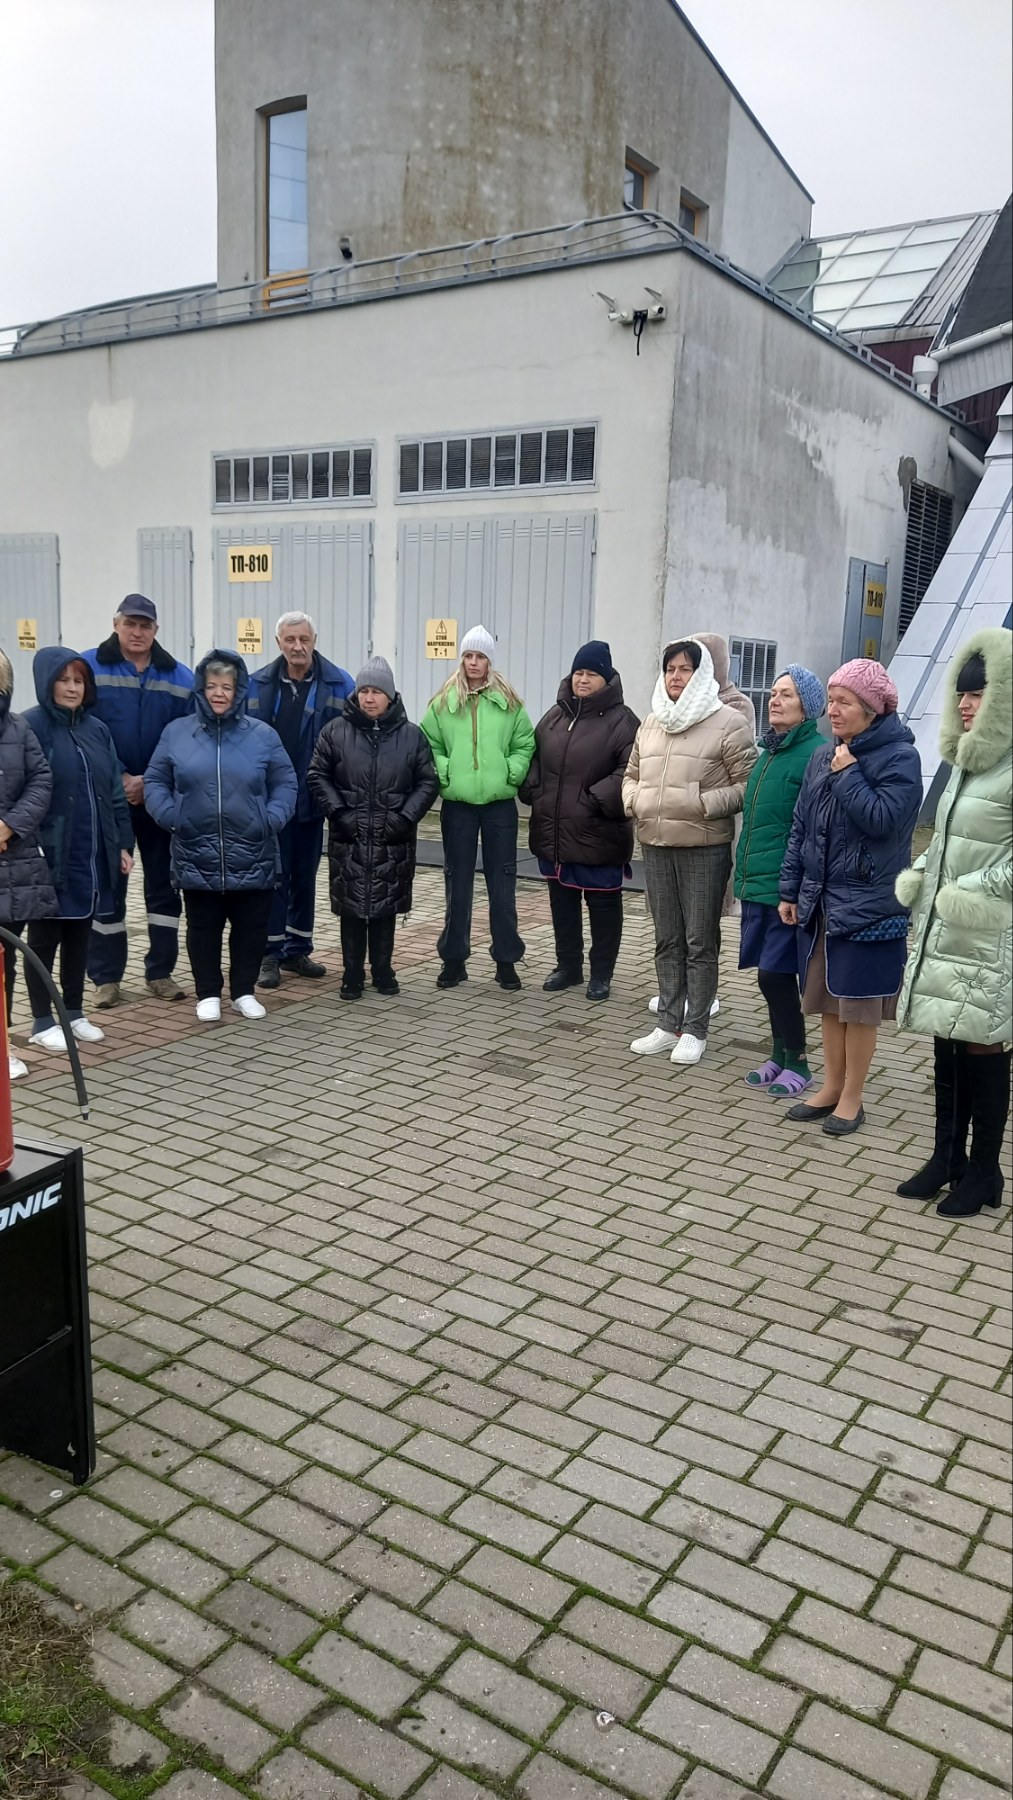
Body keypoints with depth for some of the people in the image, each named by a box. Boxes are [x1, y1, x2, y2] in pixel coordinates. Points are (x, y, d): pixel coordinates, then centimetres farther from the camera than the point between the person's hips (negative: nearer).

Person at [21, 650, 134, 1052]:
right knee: (44, 938, 6)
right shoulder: (31, 727, -8)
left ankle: (75, 1013, 27)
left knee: (79, 936, 15)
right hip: (51, 856, -5)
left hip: (94, 857, 6)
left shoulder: (97, 729, 10)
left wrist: (123, 844, 10)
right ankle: (42, 1022, 16)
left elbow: (115, 792, 13)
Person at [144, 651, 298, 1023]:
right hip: (197, 856, 0)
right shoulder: (176, 732, 3)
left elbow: (285, 784, 6)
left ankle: (244, 992, 25)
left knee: (251, 928, 9)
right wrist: (171, 817, -9)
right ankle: (208, 993, 24)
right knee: (203, 929, 10)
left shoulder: (263, 735, 3)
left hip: (252, 856, 0)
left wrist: (272, 819, -9)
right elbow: (155, 782, 7)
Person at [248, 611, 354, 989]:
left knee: (305, 875, 12)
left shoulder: (339, 684, -3)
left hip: (313, 799, 1)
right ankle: (270, 953, 10)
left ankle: (297, 949, 24)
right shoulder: (258, 685, 1)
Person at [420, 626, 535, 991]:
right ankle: (454, 958, 18)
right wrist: (443, 772, -11)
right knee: (458, 883, 8)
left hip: (500, 803, 0)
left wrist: (510, 773, -9)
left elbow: (525, 745, 5)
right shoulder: (444, 702, 4)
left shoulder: (509, 702, 4)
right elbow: (429, 745, 4)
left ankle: (506, 960, 15)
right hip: (457, 803, 0)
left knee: (502, 884, 5)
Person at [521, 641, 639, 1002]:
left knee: (603, 906, 6)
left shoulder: (621, 720, -9)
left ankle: (601, 974, 18)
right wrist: (532, 791, 5)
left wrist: (598, 800, -22)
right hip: (554, 833, 6)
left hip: (598, 836, -6)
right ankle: (568, 966, 30)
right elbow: (534, 757, 20)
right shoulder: (554, 716, 11)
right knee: (562, 903, 16)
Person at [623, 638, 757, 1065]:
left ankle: (694, 1030, 12)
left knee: (700, 943, 2)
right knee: (667, 941, 13)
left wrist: (705, 804, -19)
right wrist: (633, 800, 2)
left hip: (704, 849, -6)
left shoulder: (727, 724, -6)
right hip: (655, 846, 6)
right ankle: (669, 1024, 23)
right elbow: (631, 775, 22)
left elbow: (748, 784, -9)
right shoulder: (650, 723, 13)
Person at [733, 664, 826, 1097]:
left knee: (777, 974, -3)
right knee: (768, 974, 13)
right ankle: (779, 1056, 26)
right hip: (757, 882, 8)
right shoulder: (768, 751, 14)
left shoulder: (814, 755, -12)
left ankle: (798, 1064, 13)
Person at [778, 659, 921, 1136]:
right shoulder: (824, 757, 9)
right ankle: (831, 1088, 27)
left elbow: (882, 819, -22)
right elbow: (801, 827, 11)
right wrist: (790, 891, 10)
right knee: (829, 1001, 14)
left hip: (868, 905, -6)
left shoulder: (900, 758, -9)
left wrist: (848, 774, -16)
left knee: (858, 1006, 3)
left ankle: (852, 1097, 17)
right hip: (820, 901, 6)